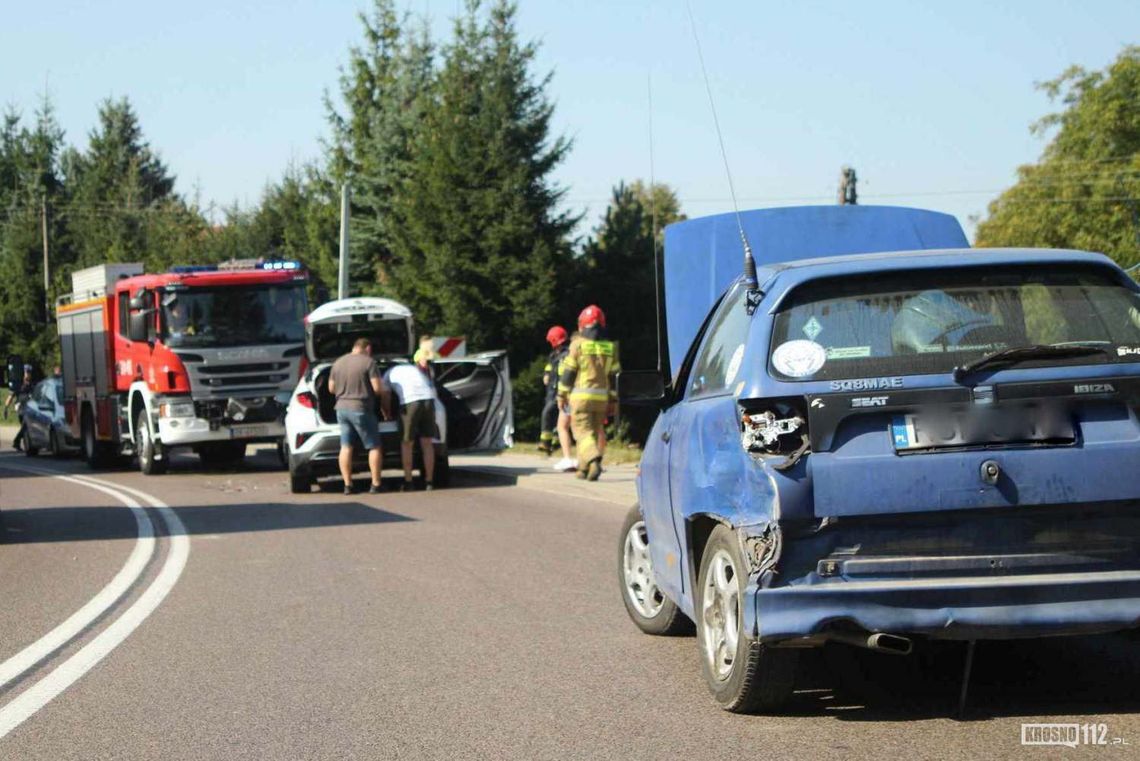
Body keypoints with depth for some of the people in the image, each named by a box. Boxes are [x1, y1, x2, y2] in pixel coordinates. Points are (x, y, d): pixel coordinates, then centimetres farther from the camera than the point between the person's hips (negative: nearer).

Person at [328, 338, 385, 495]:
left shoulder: (338, 363, 8)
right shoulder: (368, 362, -10)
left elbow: (331, 388, 14)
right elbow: (378, 388, -14)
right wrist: (382, 391, 7)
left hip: (342, 408, 5)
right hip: (361, 409, -5)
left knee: (346, 447, 8)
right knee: (374, 447, 4)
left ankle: (347, 485, 4)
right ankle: (375, 484, 0)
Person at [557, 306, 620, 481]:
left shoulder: (578, 344, -5)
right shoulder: (609, 347, 8)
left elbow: (568, 371, -5)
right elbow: (613, 375, 9)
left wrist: (562, 394, 5)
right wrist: (613, 400, 14)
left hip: (581, 395, -4)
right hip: (601, 397, 4)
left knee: (582, 430, -6)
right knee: (594, 432, 14)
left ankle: (593, 458, -31)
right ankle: (584, 468, 18)